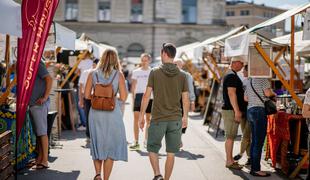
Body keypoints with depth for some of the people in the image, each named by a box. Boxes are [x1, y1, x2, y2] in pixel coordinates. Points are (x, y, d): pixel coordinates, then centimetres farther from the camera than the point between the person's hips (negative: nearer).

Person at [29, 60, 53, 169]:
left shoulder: (38, 65, -10)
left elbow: (49, 79, -21)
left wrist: (45, 97, -21)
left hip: (40, 104, -10)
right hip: (32, 104, 10)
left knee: (42, 132, -7)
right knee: (37, 132, 12)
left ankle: (45, 161, -4)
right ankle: (39, 159, 19)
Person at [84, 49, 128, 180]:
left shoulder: (93, 74, 2)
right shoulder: (118, 75, -3)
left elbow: (87, 95, 0)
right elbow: (123, 97, -6)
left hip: (96, 112, 2)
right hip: (112, 113, -2)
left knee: (97, 144, 18)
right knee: (111, 146, 9)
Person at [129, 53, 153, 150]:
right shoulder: (136, 72, 9)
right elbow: (133, 86, 11)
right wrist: (133, 98, 3)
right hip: (138, 95, 1)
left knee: (148, 119, 6)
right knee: (136, 118, -7)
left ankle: (146, 140, 18)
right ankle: (136, 142, -4)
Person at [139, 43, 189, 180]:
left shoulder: (154, 72, -4)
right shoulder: (182, 75, 2)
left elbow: (146, 96, -5)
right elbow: (185, 99, 5)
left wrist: (141, 116, 2)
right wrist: (185, 117, 17)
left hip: (158, 119, -2)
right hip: (175, 119, 2)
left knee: (152, 149, 12)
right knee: (171, 153, 10)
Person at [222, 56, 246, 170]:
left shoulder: (231, 75, 20)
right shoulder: (232, 76, -13)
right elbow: (231, 94, -21)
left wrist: (238, 110, 25)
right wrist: (237, 110, -23)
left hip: (232, 110, 10)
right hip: (231, 110, -10)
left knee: (231, 136, 12)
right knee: (230, 136, -7)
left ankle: (230, 160, 18)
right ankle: (229, 162, -3)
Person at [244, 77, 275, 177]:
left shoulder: (250, 81, 20)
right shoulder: (263, 79, -5)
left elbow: (245, 98, 20)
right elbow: (268, 93, -17)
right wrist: (274, 94, 3)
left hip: (250, 111, 9)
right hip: (260, 111, -9)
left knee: (254, 141, 11)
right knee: (259, 142, -7)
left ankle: (253, 168, 13)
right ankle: (256, 169, -7)